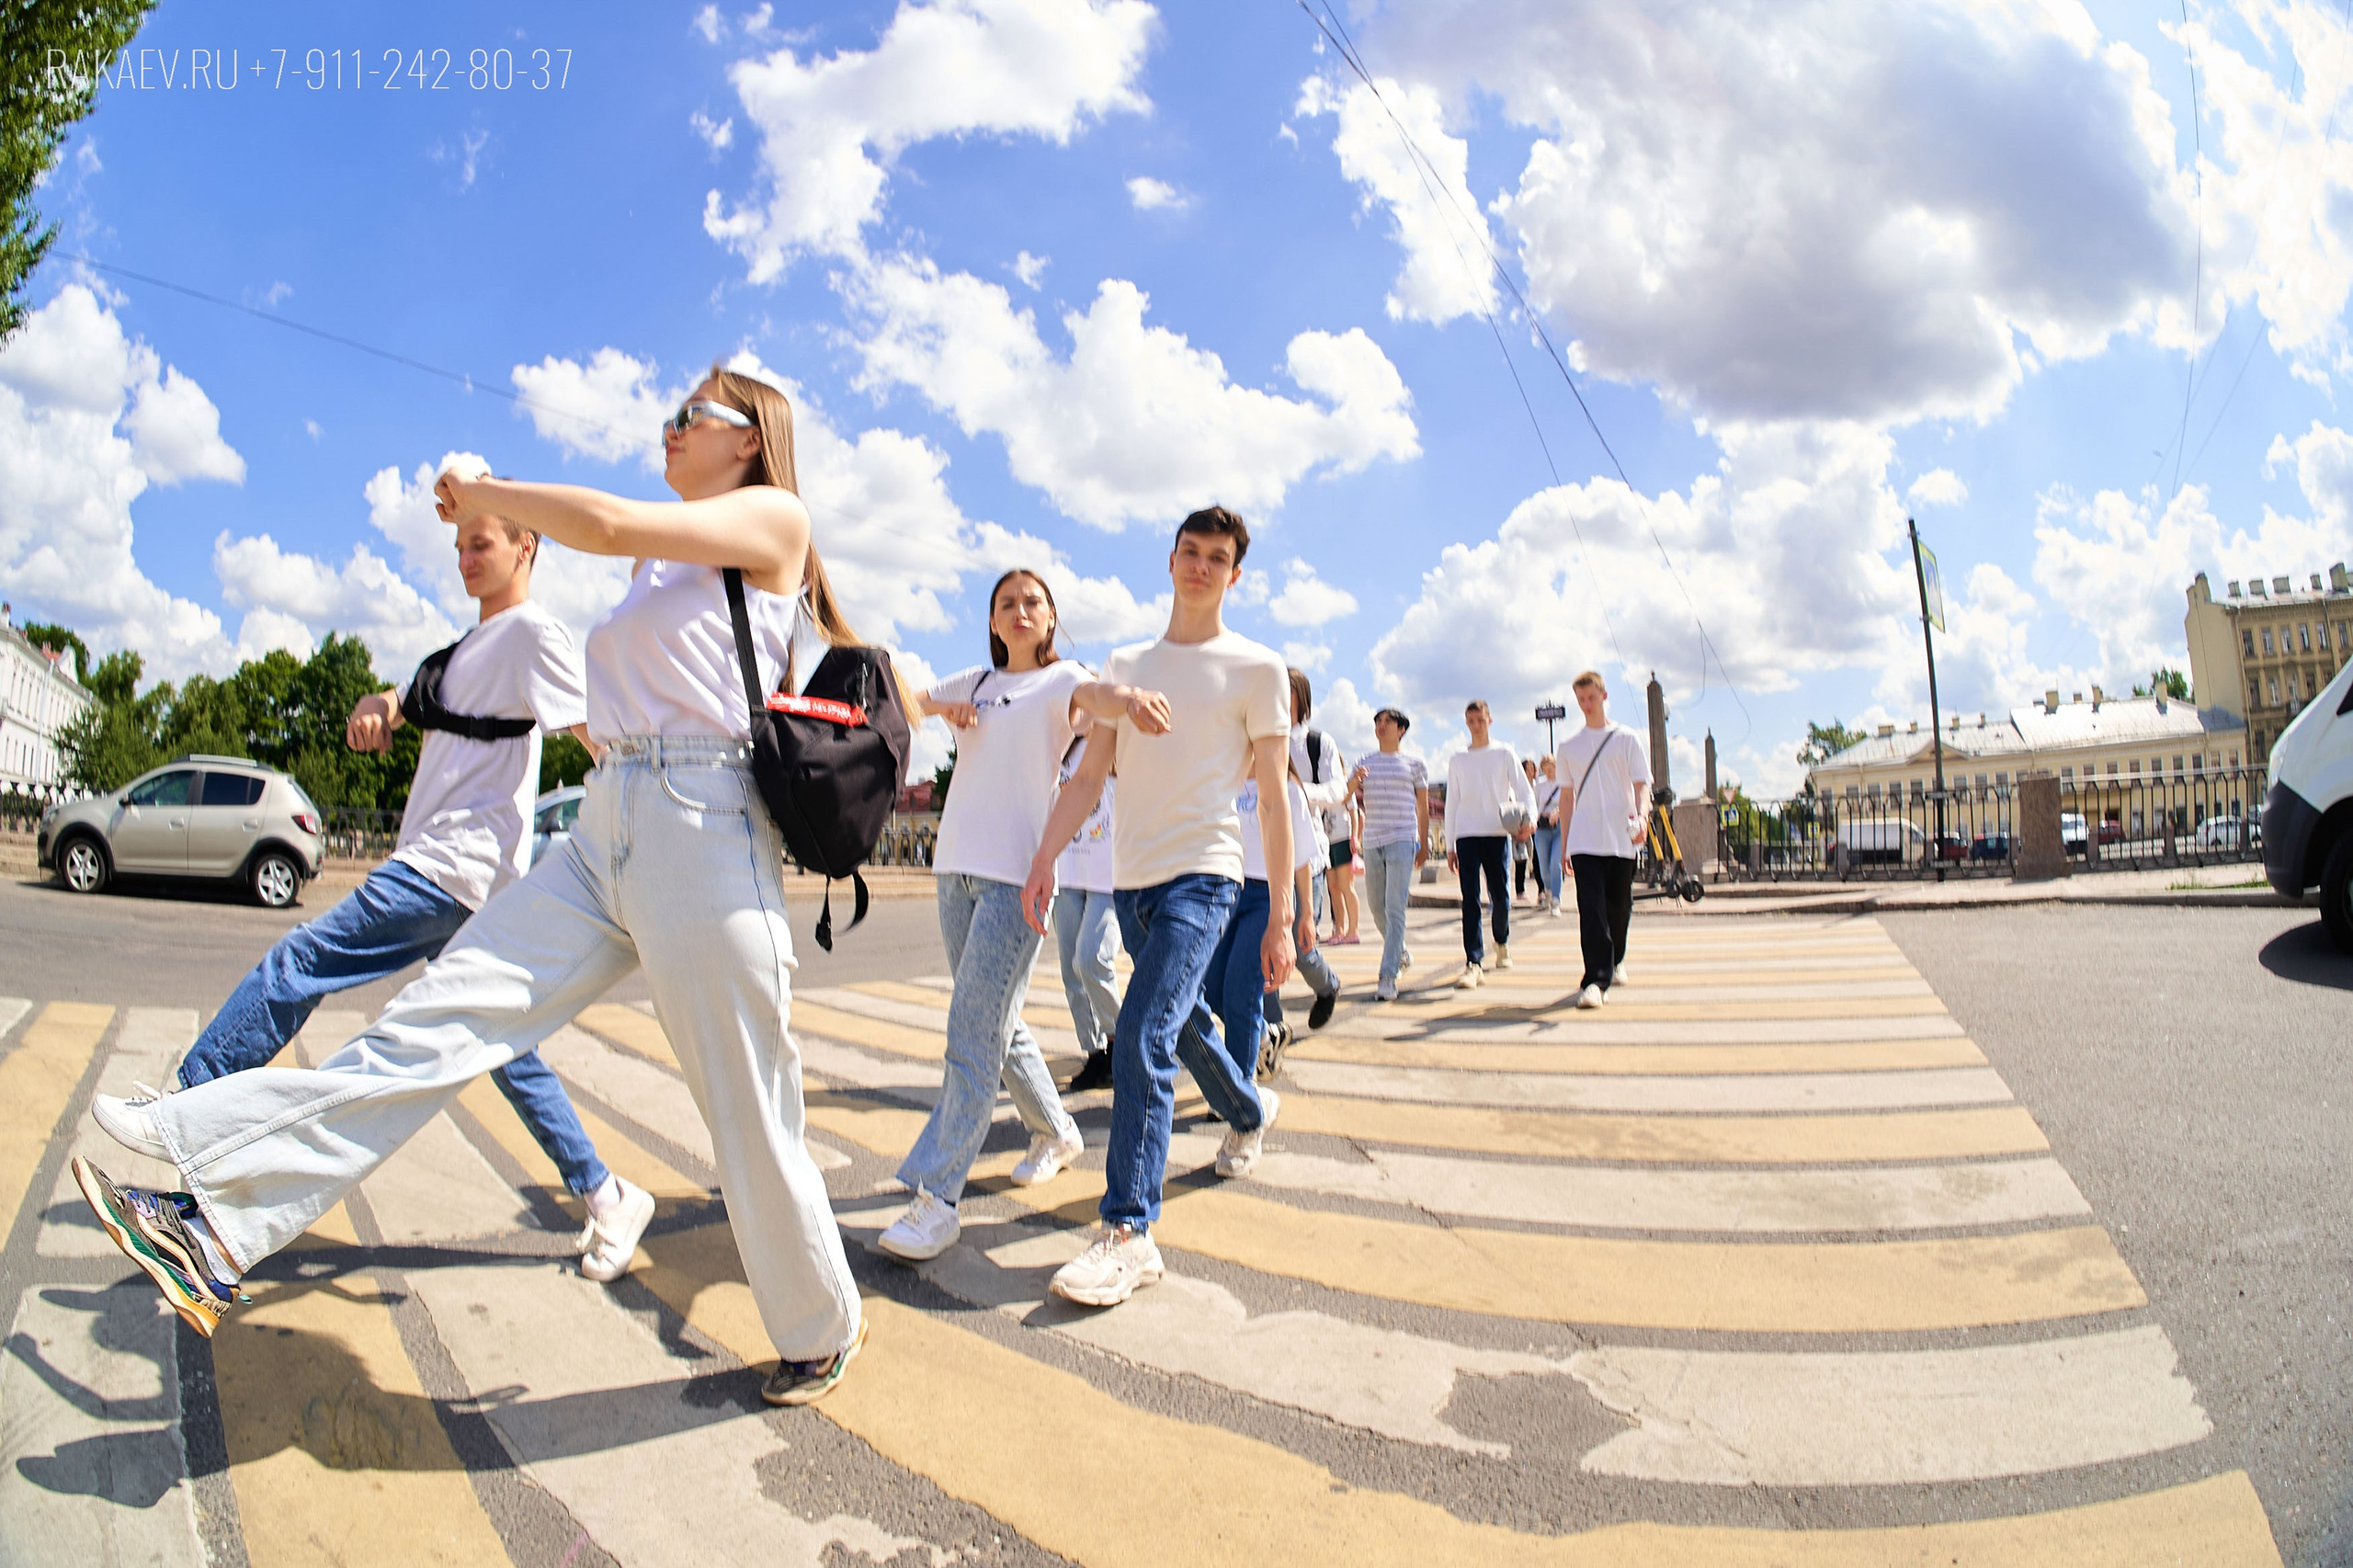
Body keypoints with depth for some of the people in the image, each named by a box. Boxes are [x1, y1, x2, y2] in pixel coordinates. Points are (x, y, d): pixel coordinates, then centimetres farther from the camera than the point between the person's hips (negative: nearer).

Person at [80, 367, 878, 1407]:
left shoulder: (774, 515, 0)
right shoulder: (667, 566, 25)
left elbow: (605, 523, -12)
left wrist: (479, 492, 1)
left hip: (701, 834, -8)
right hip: (603, 835, 8)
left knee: (747, 1109, -1)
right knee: (436, 1023, -5)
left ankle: (824, 1330, 17)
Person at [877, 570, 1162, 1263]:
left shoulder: (1062, 679, 2)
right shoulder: (975, 682, 18)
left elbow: (1096, 696, -21)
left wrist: (1131, 697, -46)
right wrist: (936, 707, -1)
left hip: (1017, 870, -6)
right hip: (957, 866, 6)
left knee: (976, 1034, -12)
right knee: (996, 1022, 14)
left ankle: (936, 1199, -9)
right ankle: (1055, 1132, 34)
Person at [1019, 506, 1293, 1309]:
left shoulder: (1257, 669, 0)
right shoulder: (1124, 664, 14)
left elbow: (1272, 799, -1)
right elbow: (1089, 775, 11)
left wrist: (1280, 919, -3)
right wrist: (1044, 860, -2)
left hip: (1200, 878, -6)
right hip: (1130, 879, 6)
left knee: (1142, 1041, -17)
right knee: (1183, 1024, 19)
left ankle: (1128, 1232, -10)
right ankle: (1250, 1110, 47)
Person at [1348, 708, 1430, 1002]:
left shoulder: (1414, 764, 6)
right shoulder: (1364, 764, 13)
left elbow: (1422, 807, 9)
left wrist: (1424, 845, 7)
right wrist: (1354, 781, -17)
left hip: (1402, 842, -4)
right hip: (1372, 842, 4)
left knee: (1394, 909, -12)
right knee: (1377, 908, 12)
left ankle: (1388, 977, -14)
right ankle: (1401, 954, 37)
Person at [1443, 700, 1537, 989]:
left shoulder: (1504, 754, 7)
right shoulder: (1457, 760, 13)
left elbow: (1523, 789, 1)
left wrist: (1530, 817, -20)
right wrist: (1449, 846, 9)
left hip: (1497, 833, -1)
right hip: (1466, 835, 1)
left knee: (1500, 894, 2)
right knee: (1470, 899, -9)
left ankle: (1502, 942, 32)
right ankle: (1474, 963, -12)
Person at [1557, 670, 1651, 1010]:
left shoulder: (1627, 739, 7)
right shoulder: (1569, 747, 12)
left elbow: (1641, 784, 0)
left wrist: (1640, 815, -21)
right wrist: (1564, 844, 11)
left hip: (1621, 840, 0)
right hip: (1584, 841, 0)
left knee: (1619, 906, 8)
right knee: (1591, 910, -11)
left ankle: (1616, 961, 34)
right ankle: (1596, 980, -14)